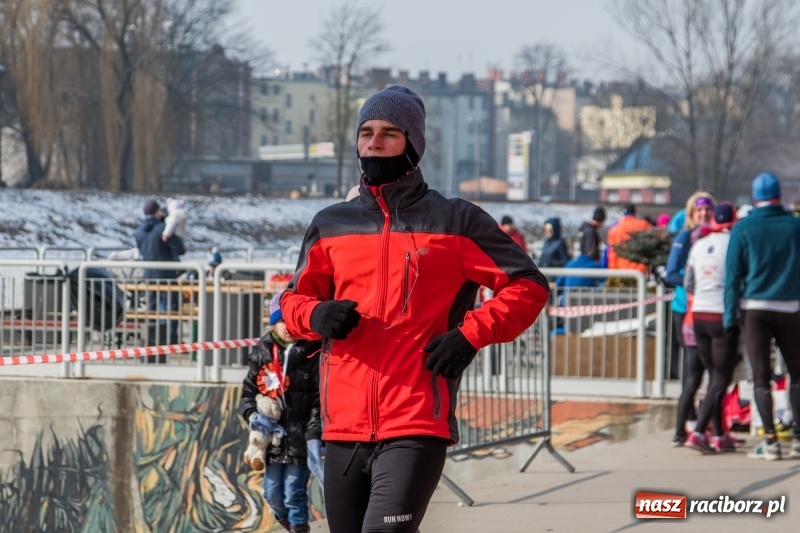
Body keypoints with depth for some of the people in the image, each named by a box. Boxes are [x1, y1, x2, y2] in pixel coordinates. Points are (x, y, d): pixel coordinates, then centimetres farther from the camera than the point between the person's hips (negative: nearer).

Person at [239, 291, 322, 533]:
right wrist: (253, 415, -10)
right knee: (272, 493, 12)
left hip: (300, 439, -4)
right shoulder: (262, 354, 6)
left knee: (294, 493, -4)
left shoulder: (313, 354, -6)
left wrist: (314, 437, -16)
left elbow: (319, 402, -8)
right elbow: (248, 392, 11)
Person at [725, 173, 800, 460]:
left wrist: (730, 315, 0)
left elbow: (733, 274, -3)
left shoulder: (743, 229, -2)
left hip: (755, 307, -1)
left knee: (761, 377, 1)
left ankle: (770, 442, -4)